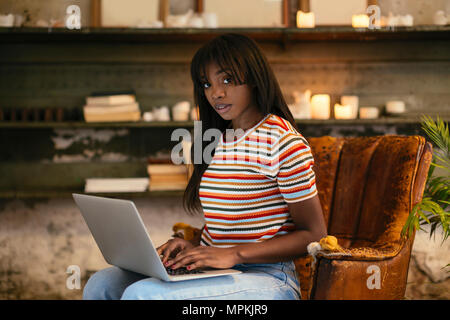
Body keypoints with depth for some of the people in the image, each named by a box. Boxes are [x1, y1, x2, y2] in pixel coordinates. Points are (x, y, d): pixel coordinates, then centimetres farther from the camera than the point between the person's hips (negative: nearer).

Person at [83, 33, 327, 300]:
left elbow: (314, 235, -11)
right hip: (213, 273, 8)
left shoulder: (282, 142, -9)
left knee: (141, 295, -29)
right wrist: (194, 247, 1)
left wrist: (233, 254, -18)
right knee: (101, 285, -12)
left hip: (266, 278, -7)